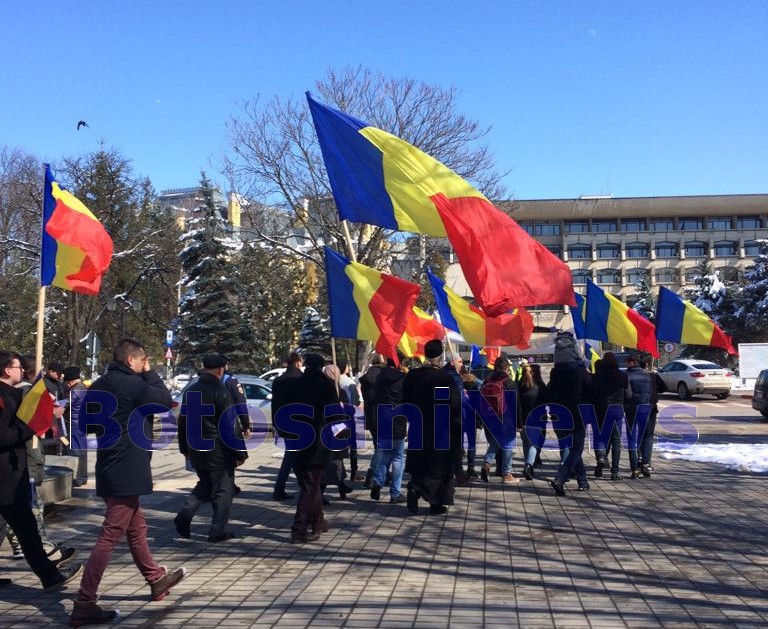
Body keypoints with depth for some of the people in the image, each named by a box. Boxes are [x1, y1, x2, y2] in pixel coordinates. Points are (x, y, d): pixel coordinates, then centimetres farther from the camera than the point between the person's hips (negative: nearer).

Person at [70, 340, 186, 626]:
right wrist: (150, 373, 0)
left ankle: (156, 580, 35)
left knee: (136, 528, 20)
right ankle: (84, 604, -2)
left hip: (112, 467, 10)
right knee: (110, 536, -5)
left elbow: (87, 419, 18)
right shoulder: (131, 383, -17)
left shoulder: (100, 385, 10)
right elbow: (166, 400, -8)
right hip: (127, 470, -10)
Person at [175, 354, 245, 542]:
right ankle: (217, 531, 11)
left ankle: (184, 516, 8)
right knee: (223, 490, 6)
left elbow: (183, 422, 15)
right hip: (218, 452, -7)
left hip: (196, 451, 7)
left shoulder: (190, 391, 8)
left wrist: (185, 449, 24)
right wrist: (239, 453, -11)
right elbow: (231, 426, -17)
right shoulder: (220, 391, -15)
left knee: (205, 485, 23)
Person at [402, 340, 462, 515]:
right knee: (439, 466, 8)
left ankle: (415, 488, -5)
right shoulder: (444, 377, -16)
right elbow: (454, 404, -15)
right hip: (440, 430, -4)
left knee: (421, 464, 16)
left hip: (418, 428, 4)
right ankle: (436, 504, 8)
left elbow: (405, 402, 9)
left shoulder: (412, 376, 0)